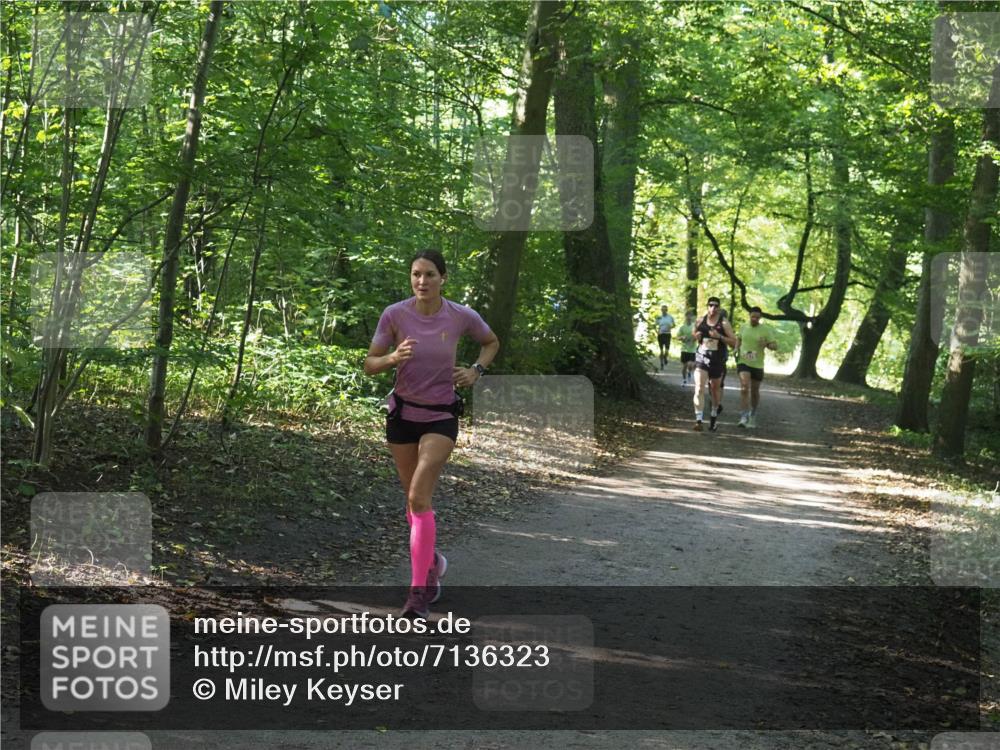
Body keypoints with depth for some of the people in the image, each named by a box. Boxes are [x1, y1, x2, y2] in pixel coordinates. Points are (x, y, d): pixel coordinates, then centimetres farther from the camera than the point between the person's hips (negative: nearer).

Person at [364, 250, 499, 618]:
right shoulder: (394, 315, -10)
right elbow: (369, 366, -5)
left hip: (441, 415, -2)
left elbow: (492, 343, 12)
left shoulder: (462, 317, -10)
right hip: (403, 412, 3)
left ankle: (419, 591, -14)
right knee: (413, 498, 14)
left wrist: (476, 370, -6)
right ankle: (432, 561, 42)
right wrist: (393, 358, -26)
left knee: (419, 497, -16)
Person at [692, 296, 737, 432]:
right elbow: (694, 336, 20)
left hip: (718, 360, -1)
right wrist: (696, 336, -4)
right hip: (701, 358, 1)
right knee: (699, 388, -14)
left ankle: (714, 415, 37)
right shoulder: (700, 321, 3)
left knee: (715, 388, 15)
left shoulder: (724, 323, -4)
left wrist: (719, 336, -20)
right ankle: (699, 419, -17)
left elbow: (734, 342, -6)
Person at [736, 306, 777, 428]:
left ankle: (753, 416, 34)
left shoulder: (765, 330, -4)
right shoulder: (744, 328, 5)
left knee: (755, 391, 11)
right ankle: (743, 417, -21)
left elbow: (775, 346, -4)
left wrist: (767, 345, -25)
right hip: (743, 363, 0)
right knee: (744, 388, -19)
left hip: (757, 365, 0)